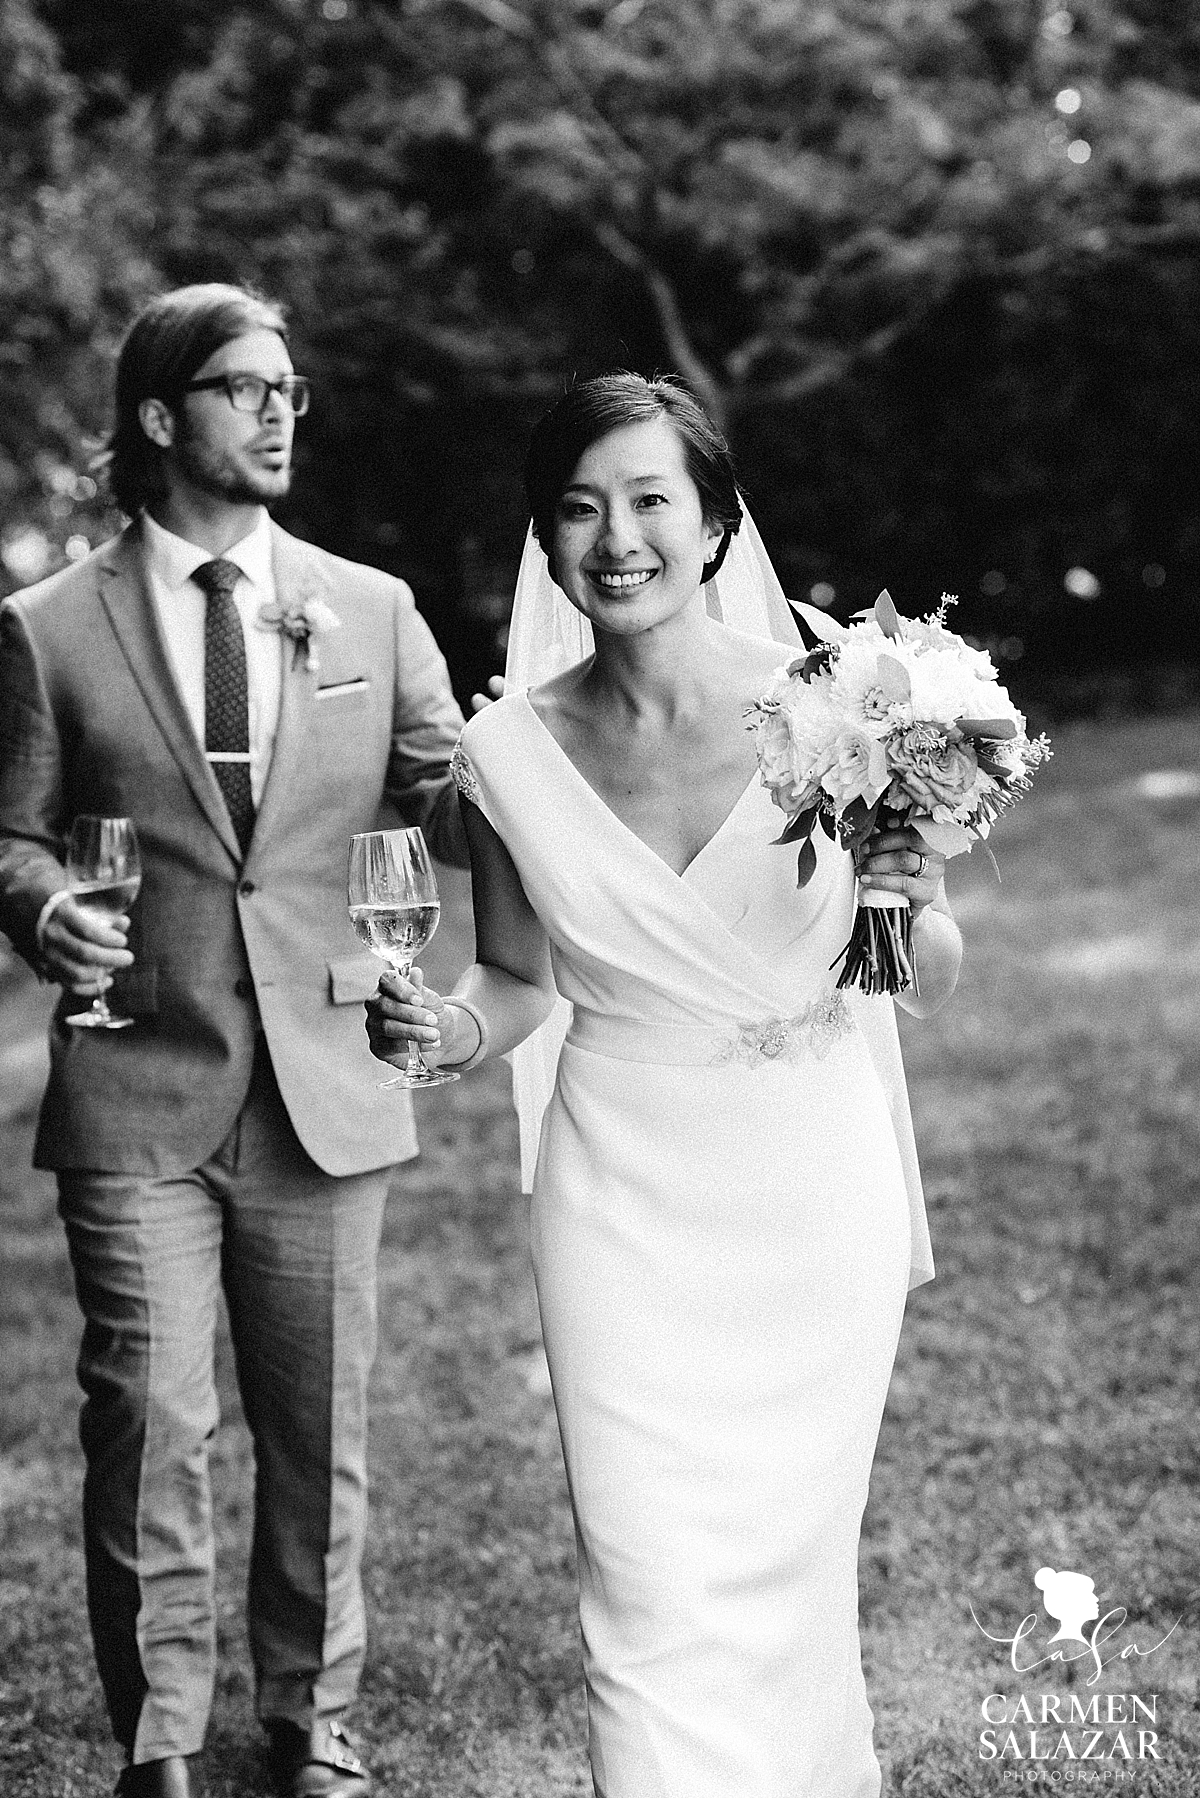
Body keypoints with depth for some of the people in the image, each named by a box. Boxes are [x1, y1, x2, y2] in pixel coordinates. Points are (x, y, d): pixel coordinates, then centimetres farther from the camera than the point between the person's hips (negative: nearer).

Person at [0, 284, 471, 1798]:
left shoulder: (371, 612, 9)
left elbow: (455, 806, 3)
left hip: (325, 1086, 2)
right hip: (138, 1095, -2)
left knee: (321, 1430, 10)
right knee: (148, 1424, -2)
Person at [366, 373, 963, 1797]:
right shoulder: (509, 752, -5)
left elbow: (930, 986, 0)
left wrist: (909, 903, -21)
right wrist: (451, 1028, -10)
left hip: (814, 1183, 0)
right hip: (625, 1197, 0)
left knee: (789, 1559, 12)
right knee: (652, 1589, -3)